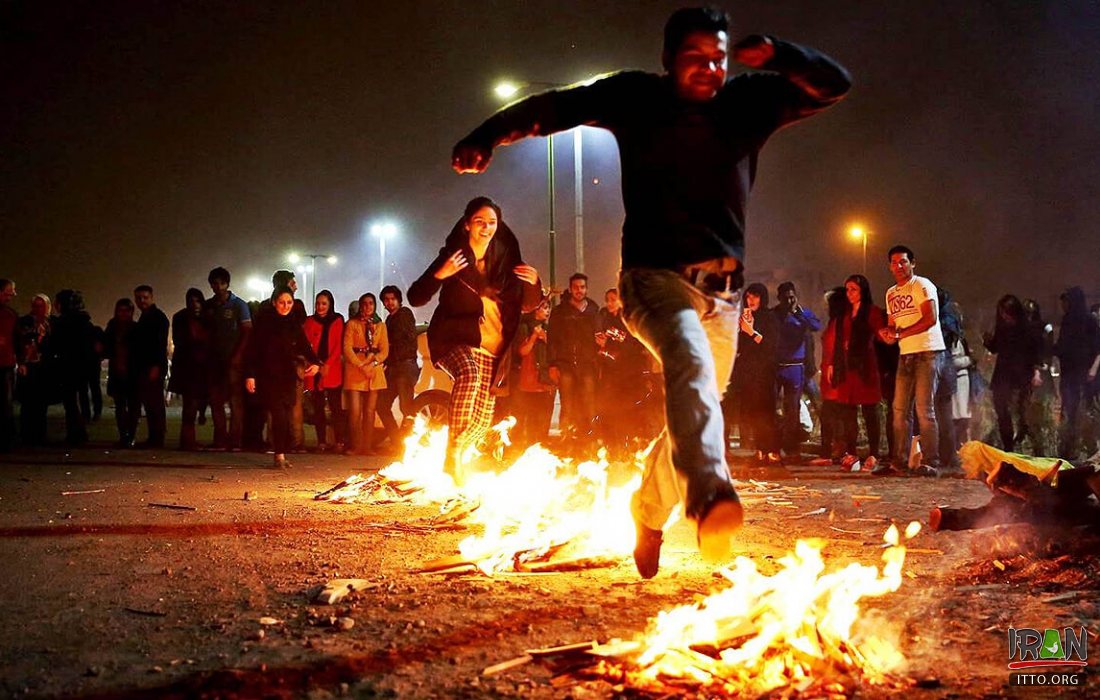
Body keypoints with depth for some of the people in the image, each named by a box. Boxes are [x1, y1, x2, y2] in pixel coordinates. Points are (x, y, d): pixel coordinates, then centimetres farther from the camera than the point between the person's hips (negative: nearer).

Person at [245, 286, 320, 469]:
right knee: (279, 414, -14)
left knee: (286, 415, -1)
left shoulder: (295, 325, 11)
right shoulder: (265, 324, 0)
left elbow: (304, 347, 12)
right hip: (269, 377, -3)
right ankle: (280, 455, -12)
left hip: (288, 377, 4)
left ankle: (281, 454, 8)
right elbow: (254, 350, -1)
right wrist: (250, 375, -8)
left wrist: (315, 363, -7)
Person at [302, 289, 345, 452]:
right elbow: (306, 345, 6)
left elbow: (338, 346, 2)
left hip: (333, 370, -2)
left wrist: (328, 365, -9)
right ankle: (321, 442, 4)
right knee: (318, 407, 2)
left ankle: (339, 442, -6)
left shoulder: (337, 321, 7)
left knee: (335, 406, -7)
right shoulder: (310, 322, 11)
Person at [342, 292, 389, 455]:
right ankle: (354, 446, -5)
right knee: (355, 411, -10)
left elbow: (384, 350, 7)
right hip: (354, 370, -2)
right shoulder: (352, 324, 7)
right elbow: (347, 348, -2)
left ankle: (367, 446, 4)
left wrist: (373, 364, -11)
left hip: (374, 370, 3)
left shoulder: (380, 325, 15)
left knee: (370, 411, 0)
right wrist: (361, 366, -13)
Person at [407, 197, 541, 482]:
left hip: (492, 349, 5)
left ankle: (456, 460, 32)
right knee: (469, 373, -37)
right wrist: (440, 274, -25)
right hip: (455, 340, -5)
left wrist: (534, 284, -7)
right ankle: (453, 452, -33)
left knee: (482, 419, 4)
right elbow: (416, 298, -8)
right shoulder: (453, 255, -3)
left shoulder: (506, 259, 7)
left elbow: (527, 305, 14)